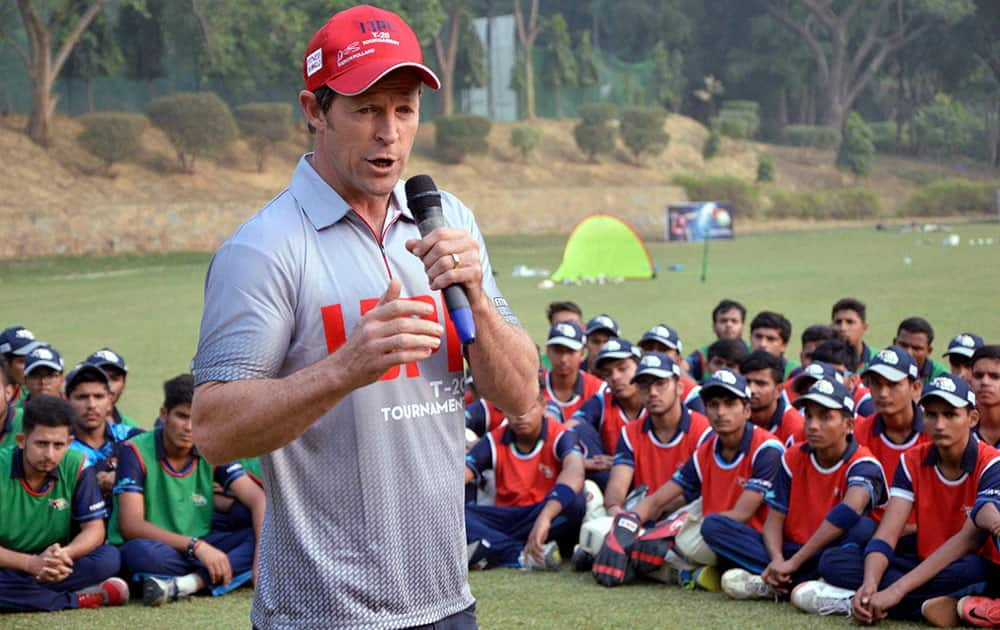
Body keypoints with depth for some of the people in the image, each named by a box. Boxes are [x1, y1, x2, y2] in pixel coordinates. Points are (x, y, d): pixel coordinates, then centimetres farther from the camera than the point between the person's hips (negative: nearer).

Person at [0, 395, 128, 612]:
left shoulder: (76, 467, -4)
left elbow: (94, 529, -4)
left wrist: (64, 554, -27)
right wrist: (31, 563, -34)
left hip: (54, 564, 3)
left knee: (109, 557, -22)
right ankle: (78, 599, -25)